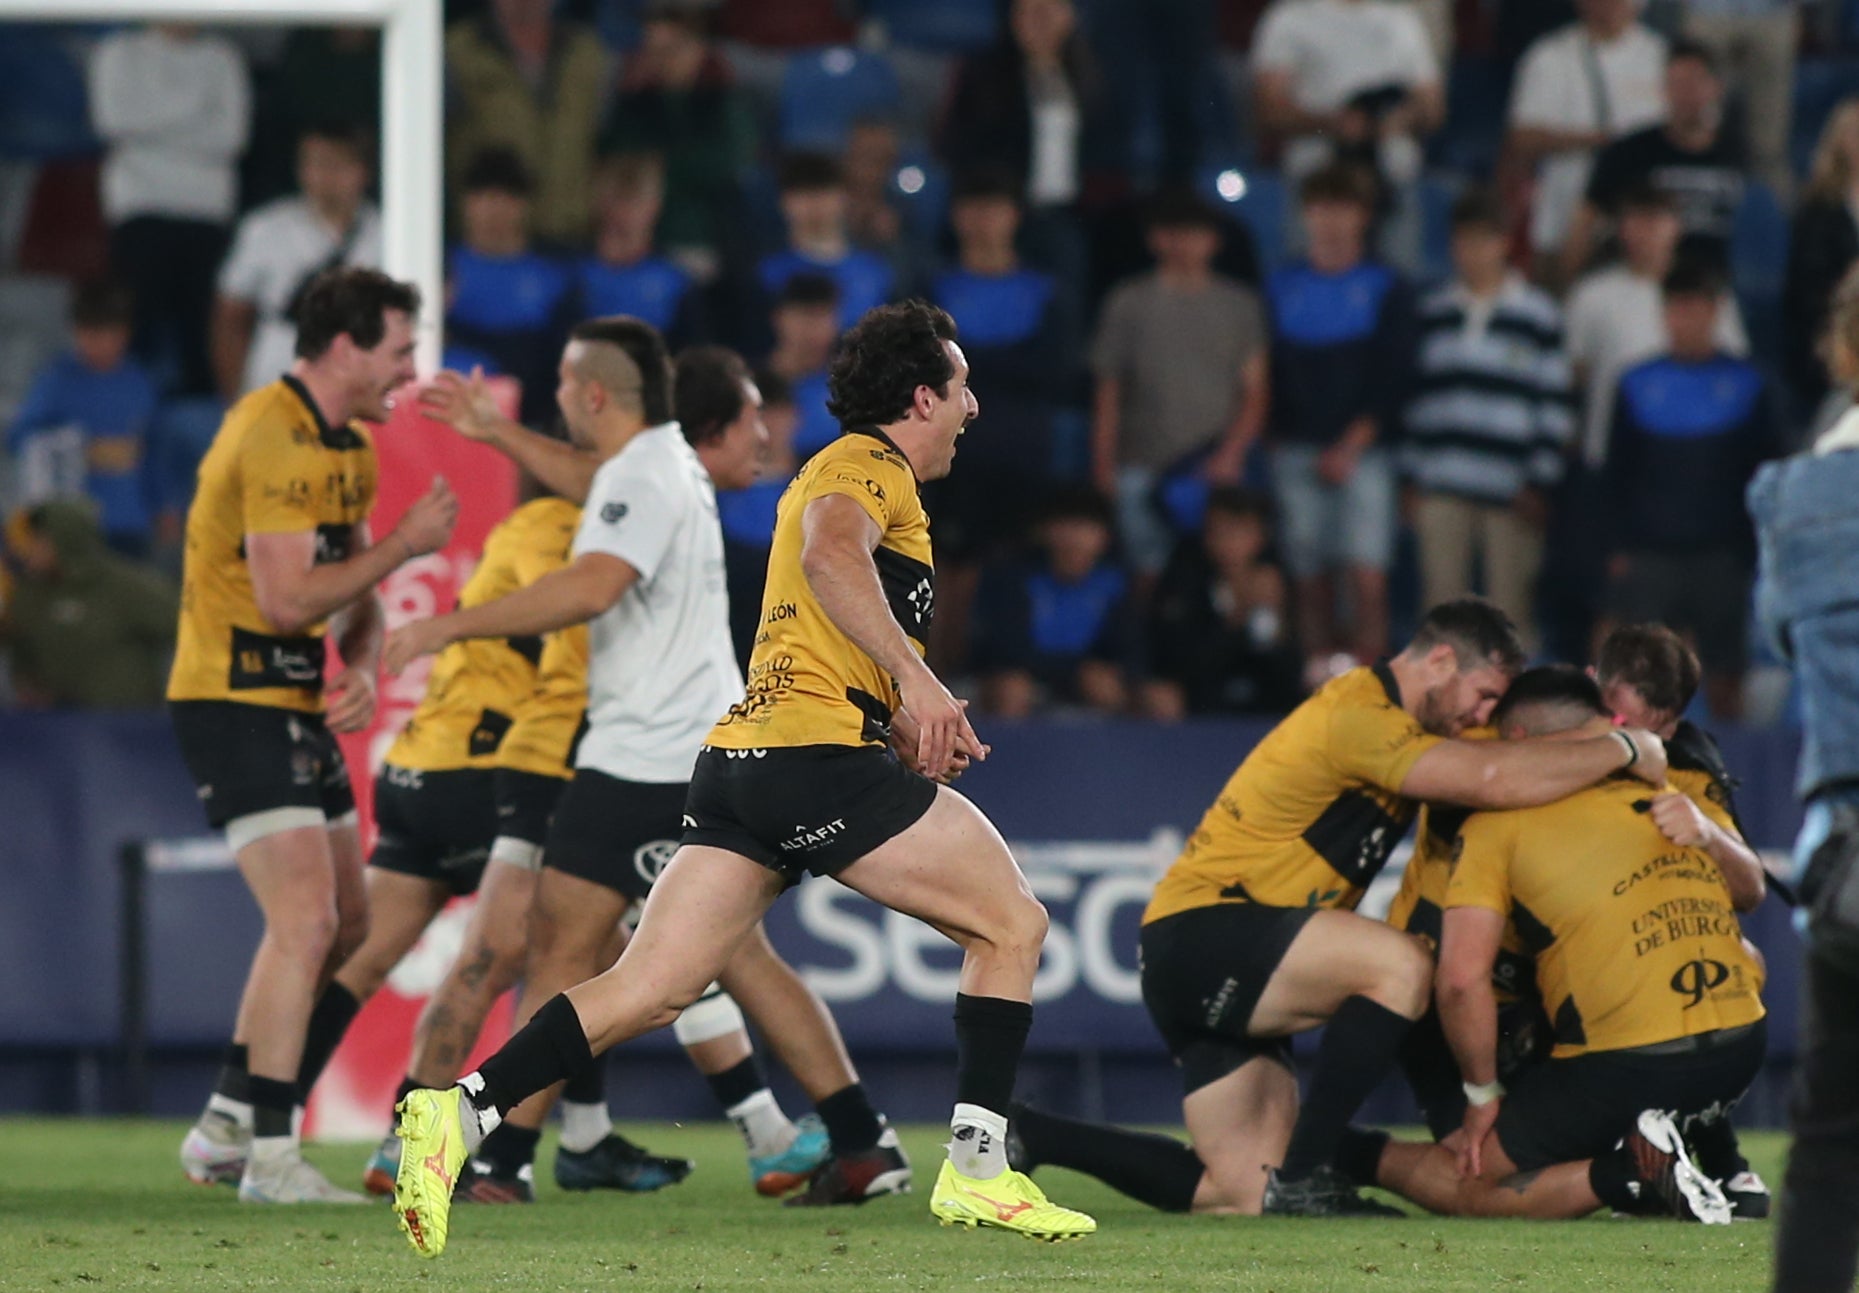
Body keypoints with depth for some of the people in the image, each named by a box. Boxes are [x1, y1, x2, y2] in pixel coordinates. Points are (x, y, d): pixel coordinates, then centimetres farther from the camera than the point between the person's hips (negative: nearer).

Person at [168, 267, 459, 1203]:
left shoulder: (349, 447, 13)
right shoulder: (277, 439, -19)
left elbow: (352, 588, 20)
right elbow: (286, 599, -25)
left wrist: (363, 669, 0)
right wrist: (404, 545, -17)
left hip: (296, 707, 10)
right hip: (235, 704, -10)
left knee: (344, 924, 13)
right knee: (306, 921, -17)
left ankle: (225, 1127, 21)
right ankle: (270, 1158, -14)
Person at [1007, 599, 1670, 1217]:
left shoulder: (1388, 724, 16)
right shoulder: (1357, 716, -16)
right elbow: (1494, 780, -27)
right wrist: (1622, 748, -17)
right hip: (1199, 931, -10)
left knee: (1242, 1194, 0)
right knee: (1400, 964, -28)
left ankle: (1019, 1134, 9)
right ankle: (1306, 1178, -22)